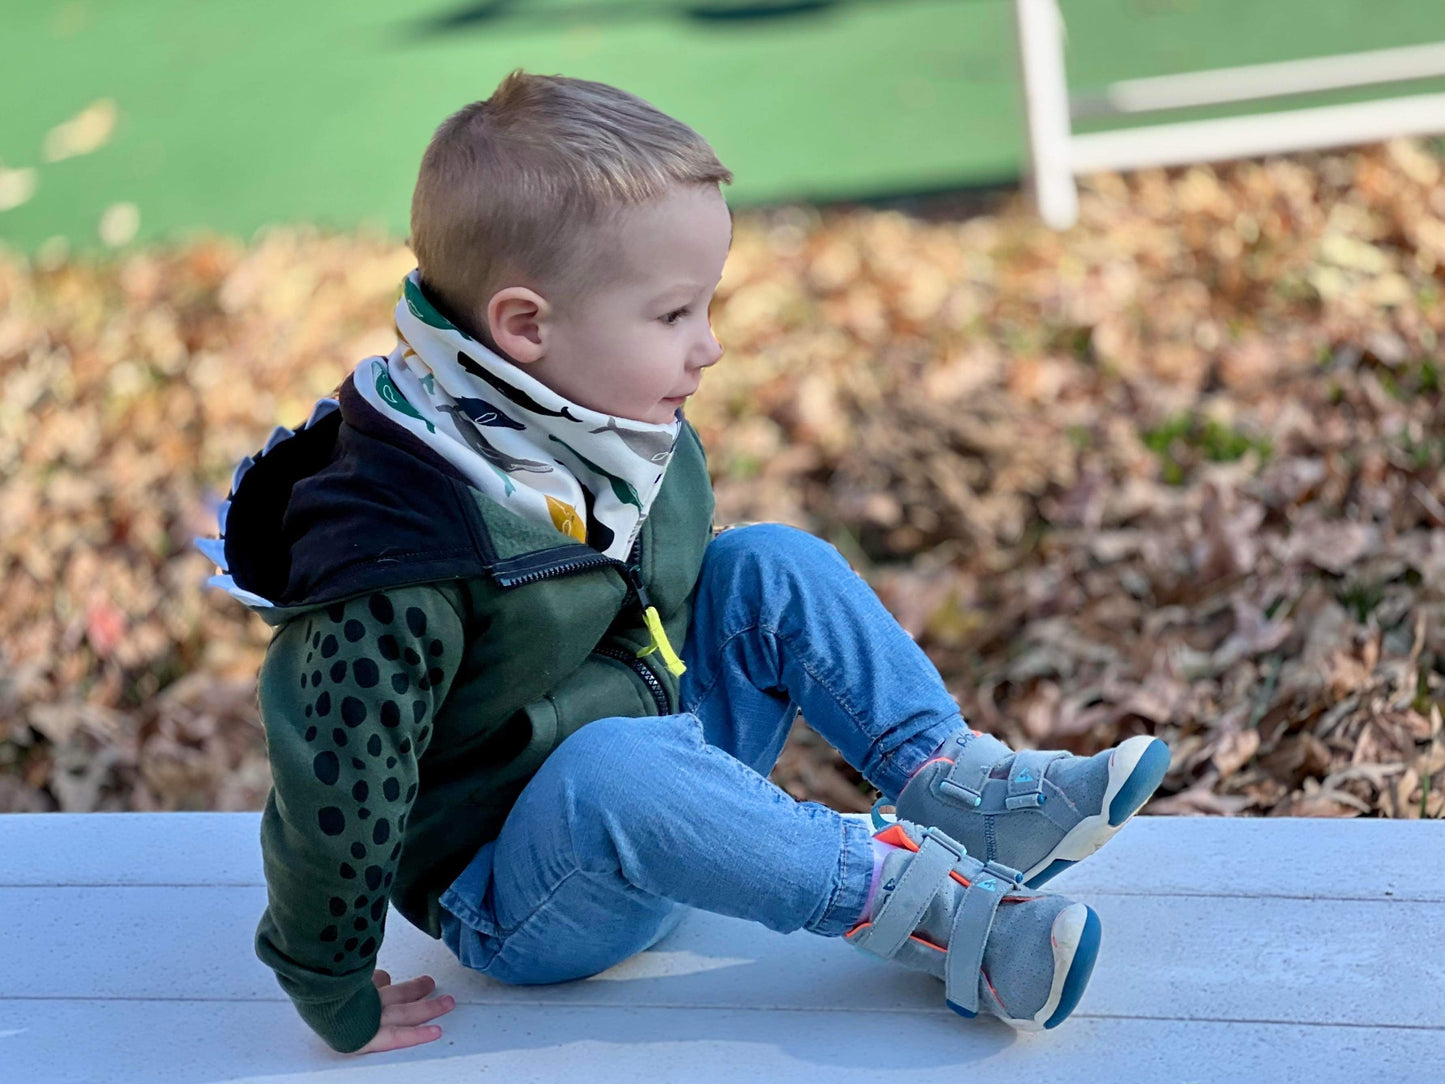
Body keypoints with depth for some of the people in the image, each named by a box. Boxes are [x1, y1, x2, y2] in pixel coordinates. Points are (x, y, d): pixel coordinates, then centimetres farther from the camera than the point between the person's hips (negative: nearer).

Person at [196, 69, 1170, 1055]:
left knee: (769, 566, -4)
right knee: (617, 762, -38)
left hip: (665, 801, 8)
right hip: (513, 910, -8)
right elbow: (337, 782, -24)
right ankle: (938, 910, -30)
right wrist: (336, 999, -16)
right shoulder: (402, 554, -29)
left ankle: (963, 793, -11)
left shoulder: (638, 440, -2)